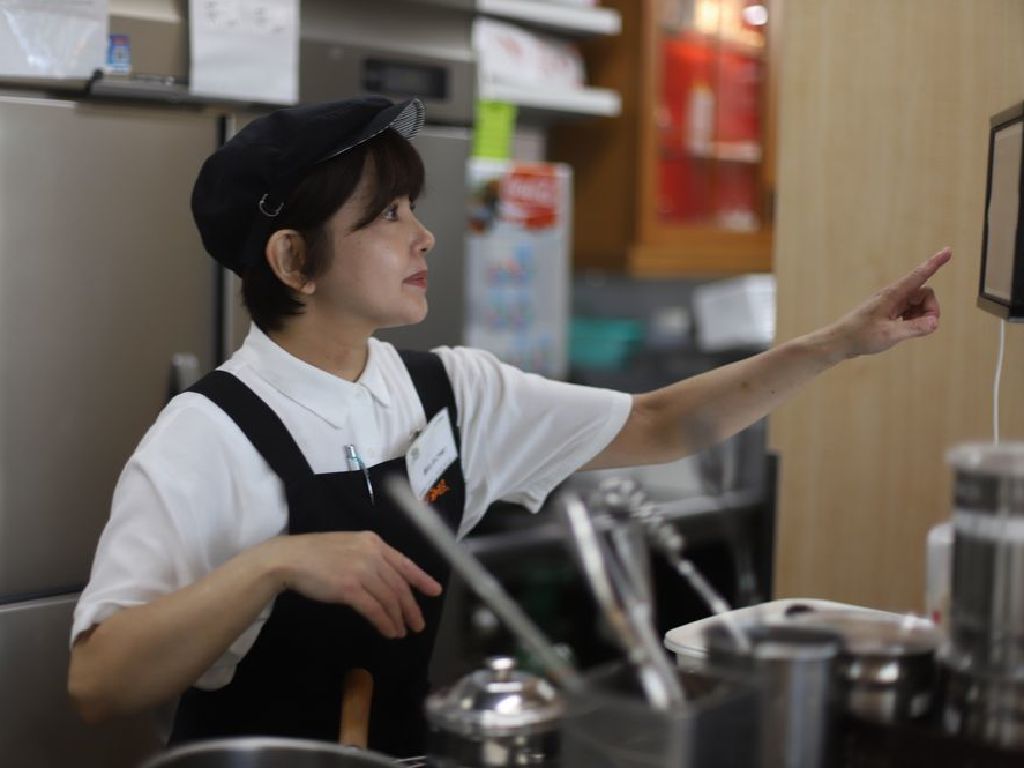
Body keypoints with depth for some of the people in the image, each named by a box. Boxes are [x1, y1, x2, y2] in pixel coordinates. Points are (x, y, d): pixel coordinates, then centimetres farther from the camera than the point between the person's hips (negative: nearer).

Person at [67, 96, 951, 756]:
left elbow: (661, 427, 5)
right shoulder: (209, 438, -17)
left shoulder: (447, 391, 0)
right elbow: (97, 684, -23)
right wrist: (273, 565, -34)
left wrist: (837, 343, -3)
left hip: (406, 745, 5)